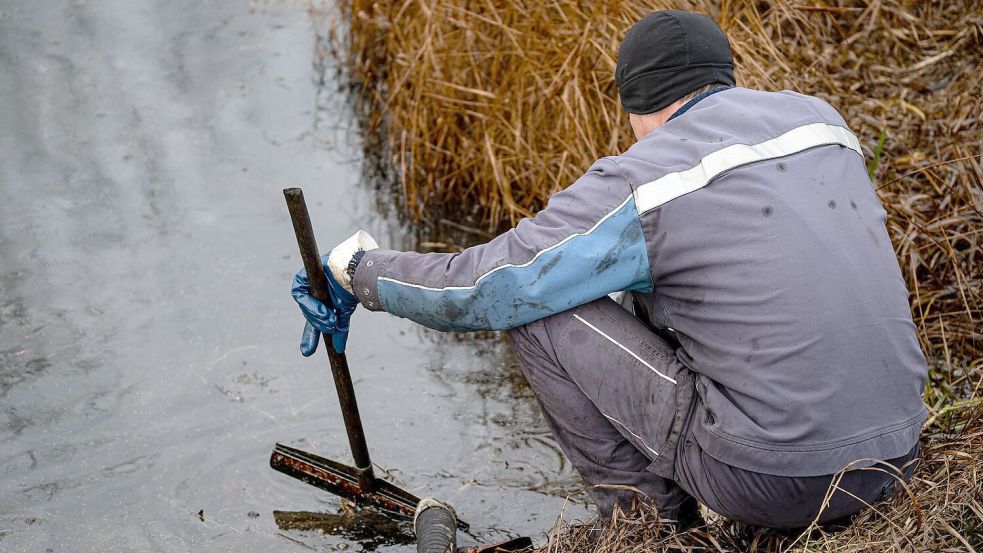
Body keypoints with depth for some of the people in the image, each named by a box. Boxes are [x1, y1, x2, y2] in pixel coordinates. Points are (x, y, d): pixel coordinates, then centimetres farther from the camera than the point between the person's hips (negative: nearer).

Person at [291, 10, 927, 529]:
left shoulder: (645, 178, -11)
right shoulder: (819, 117, 8)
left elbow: (482, 290, -7)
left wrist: (361, 269, 11)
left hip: (772, 475, -7)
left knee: (539, 306, 0)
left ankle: (650, 514, 12)